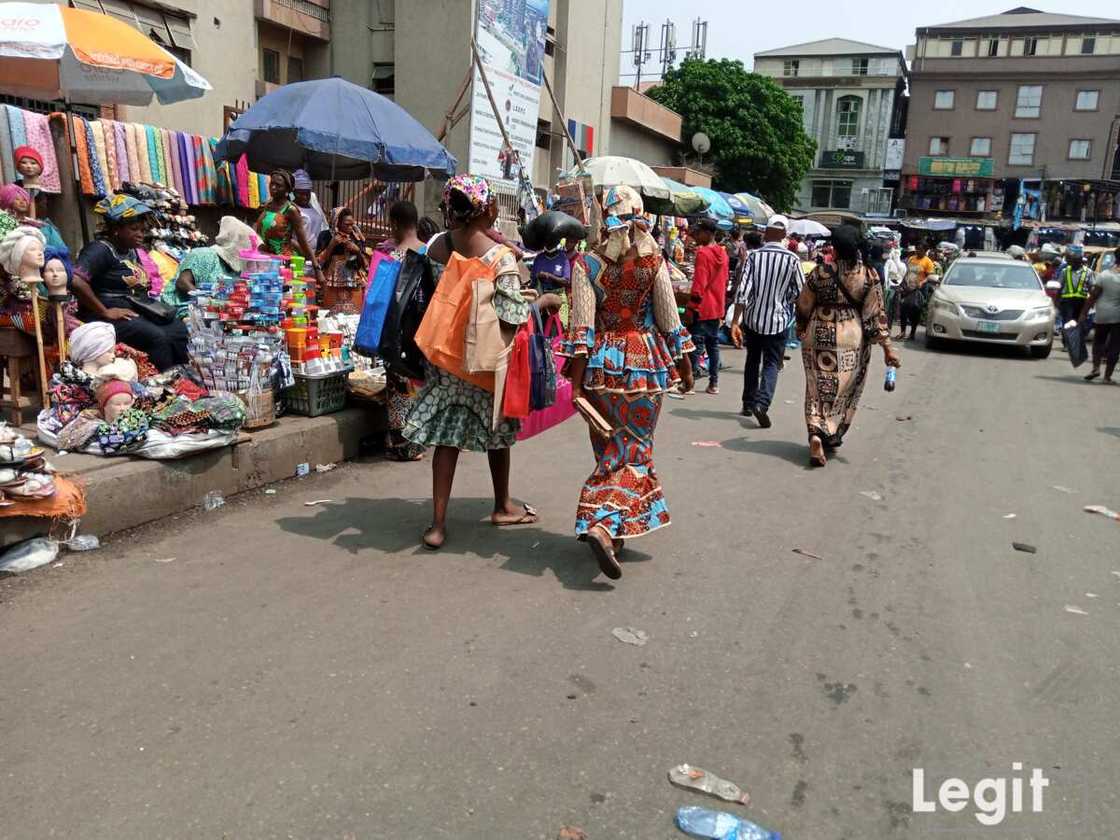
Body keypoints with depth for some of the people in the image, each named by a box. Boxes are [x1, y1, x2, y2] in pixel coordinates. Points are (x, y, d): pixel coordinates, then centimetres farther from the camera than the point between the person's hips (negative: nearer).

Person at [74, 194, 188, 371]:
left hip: (138, 313, 9)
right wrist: (105, 312, -20)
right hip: (112, 317, -8)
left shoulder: (132, 251, 18)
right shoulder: (101, 249, -10)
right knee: (157, 337, -30)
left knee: (182, 330, -12)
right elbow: (76, 281, -24)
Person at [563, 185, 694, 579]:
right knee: (634, 448, 5)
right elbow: (669, 320, -1)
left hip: (602, 363, 2)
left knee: (610, 448, 15)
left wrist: (576, 381, -6)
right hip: (645, 361, -1)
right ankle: (604, 524, -13)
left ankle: (611, 528, 27)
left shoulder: (587, 264, -4)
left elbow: (582, 327, -8)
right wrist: (684, 364, 11)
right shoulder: (654, 262, -4)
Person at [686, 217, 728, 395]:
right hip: (717, 307, 8)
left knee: (697, 344, -4)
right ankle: (714, 383, 14)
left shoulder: (703, 253, -14)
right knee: (713, 344, 11)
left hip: (702, 308, -7)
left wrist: (692, 306, -14)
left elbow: (699, 283, -18)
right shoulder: (722, 253, 10)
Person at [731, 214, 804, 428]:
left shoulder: (754, 256, -6)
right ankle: (762, 402, -19)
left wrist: (735, 322, -12)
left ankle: (748, 403, 25)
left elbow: (743, 290, -13)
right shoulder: (792, 259, -7)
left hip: (752, 318, 2)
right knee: (771, 364, 3)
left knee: (752, 361, 18)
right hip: (777, 320, -2)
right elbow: (800, 292, 1)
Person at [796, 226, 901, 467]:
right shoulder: (869, 276, -8)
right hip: (853, 339, 0)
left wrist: (801, 331, 21)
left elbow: (803, 308, 2)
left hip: (818, 337, 0)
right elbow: (876, 314, -7)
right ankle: (833, 437, 27)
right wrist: (887, 347, -2)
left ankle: (816, 434, -13)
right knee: (845, 390, 17)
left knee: (818, 390, 8)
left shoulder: (819, 274, -9)